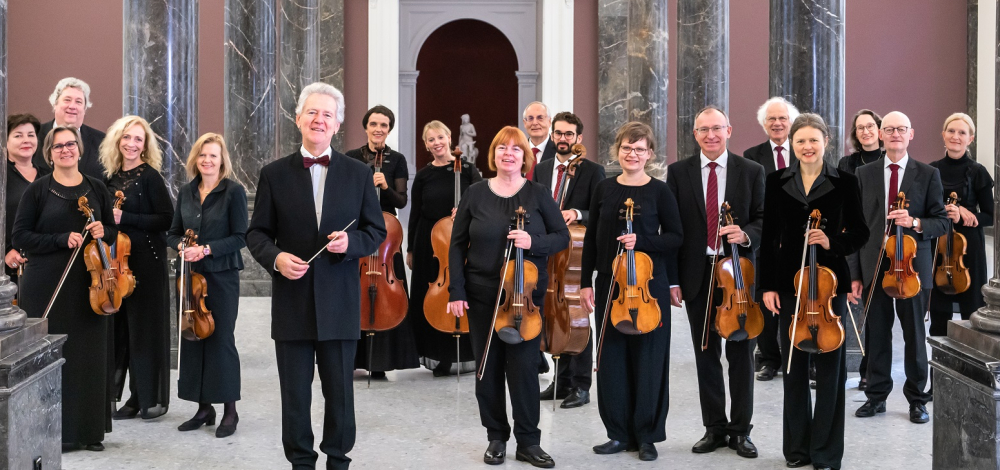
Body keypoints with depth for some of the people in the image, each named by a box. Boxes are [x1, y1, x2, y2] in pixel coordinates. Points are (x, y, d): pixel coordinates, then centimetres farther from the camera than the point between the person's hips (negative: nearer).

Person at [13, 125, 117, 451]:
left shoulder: (96, 188, 8)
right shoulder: (38, 189, 0)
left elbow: (112, 229, 16)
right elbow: (20, 236, -4)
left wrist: (102, 231, -8)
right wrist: (62, 240, -16)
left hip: (88, 283, 3)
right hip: (47, 286, -3)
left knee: (90, 355, 5)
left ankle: (90, 429, 15)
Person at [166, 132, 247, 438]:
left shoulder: (233, 191, -6)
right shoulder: (186, 192, 10)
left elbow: (240, 237, -9)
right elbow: (173, 232, 14)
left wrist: (208, 249, -19)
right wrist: (182, 246, -7)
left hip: (222, 275, -5)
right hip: (192, 274, 5)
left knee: (221, 339, -2)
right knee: (192, 338, 6)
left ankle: (230, 410, 8)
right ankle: (204, 408, 18)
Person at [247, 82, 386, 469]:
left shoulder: (358, 174, 4)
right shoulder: (274, 174, 4)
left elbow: (376, 231, 6)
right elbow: (257, 232, 6)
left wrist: (351, 242, -14)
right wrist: (275, 257, -14)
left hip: (339, 302, 0)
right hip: (292, 302, 0)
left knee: (339, 391, 9)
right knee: (295, 392, 8)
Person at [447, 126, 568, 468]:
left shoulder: (538, 194, 1)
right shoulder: (475, 194, 2)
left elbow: (562, 236, 2)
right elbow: (458, 245, 4)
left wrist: (534, 242, -19)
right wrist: (457, 291, -3)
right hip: (482, 295, 1)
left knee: (524, 367, -1)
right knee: (488, 367, 7)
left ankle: (528, 442, 11)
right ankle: (496, 437, 21)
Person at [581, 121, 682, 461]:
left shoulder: (660, 191, -2)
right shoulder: (604, 189, 6)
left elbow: (675, 237, -2)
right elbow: (591, 239, 9)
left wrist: (641, 240, -18)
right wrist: (586, 283, 4)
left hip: (649, 286, -3)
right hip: (609, 286, 3)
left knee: (648, 358, 3)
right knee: (612, 358, 6)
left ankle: (647, 435, 15)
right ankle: (619, 433, 18)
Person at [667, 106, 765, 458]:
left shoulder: (751, 172, 2)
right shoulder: (678, 172, 3)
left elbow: (764, 218, 4)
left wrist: (746, 234, -19)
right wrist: (672, 279, -2)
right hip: (697, 274, 1)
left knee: (741, 354, 5)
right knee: (706, 355, 9)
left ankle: (741, 430, 16)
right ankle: (714, 428, 20)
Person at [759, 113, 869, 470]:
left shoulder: (844, 182, -1)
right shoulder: (777, 182, 4)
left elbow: (859, 232, 3)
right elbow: (769, 238, 5)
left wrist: (833, 242, -18)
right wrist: (767, 286, 0)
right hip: (790, 283, 2)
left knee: (830, 368, 2)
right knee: (794, 367, 10)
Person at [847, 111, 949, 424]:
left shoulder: (928, 175, 2)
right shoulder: (865, 174, 6)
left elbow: (942, 222, 2)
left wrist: (916, 223, -20)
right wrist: (855, 273, 1)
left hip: (912, 266, -1)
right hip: (874, 267, 1)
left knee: (915, 335, 6)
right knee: (877, 334, 6)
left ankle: (917, 399, 19)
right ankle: (877, 396, 18)